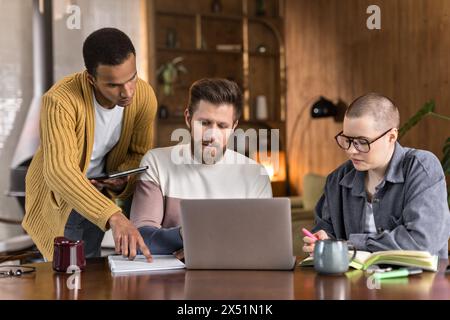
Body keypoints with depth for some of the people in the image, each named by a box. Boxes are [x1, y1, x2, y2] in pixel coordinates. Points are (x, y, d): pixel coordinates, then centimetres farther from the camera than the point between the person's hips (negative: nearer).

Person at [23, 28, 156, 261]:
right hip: (58, 200, -4)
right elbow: (60, 172, -45)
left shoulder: (144, 96, -18)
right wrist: (114, 217, -56)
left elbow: (138, 154, -2)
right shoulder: (60, 101, -33)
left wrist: (123, 182, -24)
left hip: (98, 197, 4)